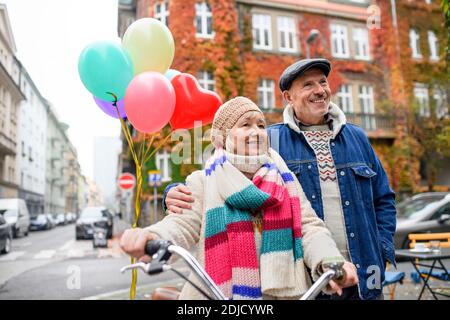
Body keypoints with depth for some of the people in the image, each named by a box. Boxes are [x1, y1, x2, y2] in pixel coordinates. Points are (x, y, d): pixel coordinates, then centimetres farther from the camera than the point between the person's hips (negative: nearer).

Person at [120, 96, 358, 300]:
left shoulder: (285, 179, 10)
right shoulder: (202, 181, 4)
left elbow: (309, 227, 2)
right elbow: (183, 224, -9)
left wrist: (330, 262, -18)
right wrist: (151, 238, -31)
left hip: (283, 291, 2)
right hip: (218, 292, -1)